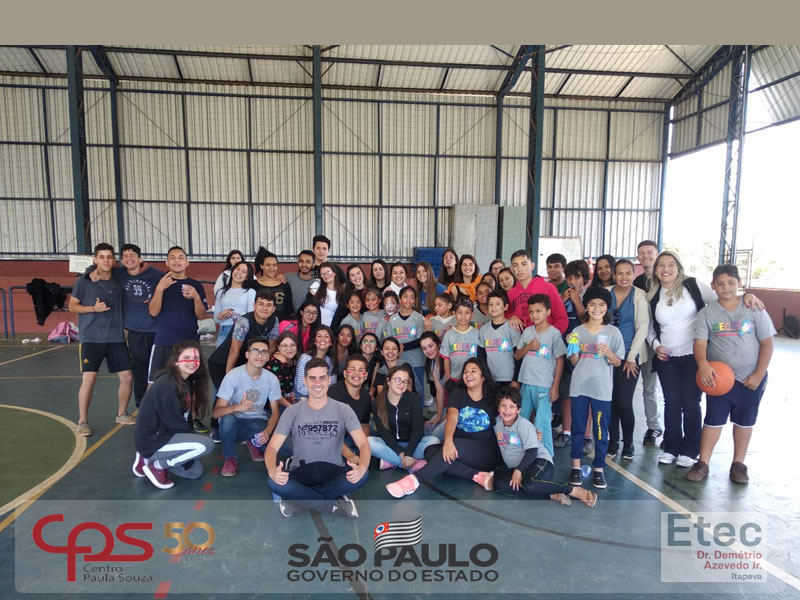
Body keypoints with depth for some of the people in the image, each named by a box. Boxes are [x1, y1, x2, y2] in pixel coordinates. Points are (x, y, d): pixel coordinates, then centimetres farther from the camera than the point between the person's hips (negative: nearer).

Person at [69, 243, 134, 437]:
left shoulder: (118, 282, 5)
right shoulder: (84, 281, -4)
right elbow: (72, 306, 1)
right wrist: (93, 308, -14)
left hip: (116, 338, 4)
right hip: (91, 338, -3)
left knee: (127, 376, 3)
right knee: (89, 378, -9)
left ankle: (121, 414, 23)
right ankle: (82, 421, 8)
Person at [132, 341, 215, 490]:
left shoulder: (187, 382, 5)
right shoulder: (167, 385, -24)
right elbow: (173, 422, -22)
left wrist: (190, 438, 0)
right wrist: (192, 437, -8)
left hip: (165, 435, 9)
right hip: (153, 441, -9)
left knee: (195, 471, 15)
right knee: (206, 444, -21)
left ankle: (148, 459, 18)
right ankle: (156, 465, -5)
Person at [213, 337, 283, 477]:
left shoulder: (272, 378, -9)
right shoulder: (233, 375, -19)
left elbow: (275, 411, -3)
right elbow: (216, 412, -22)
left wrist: (267, 431, -25)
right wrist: (237, 407, -43)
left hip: (257, 422, 3)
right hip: (235, 423, -2)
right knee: (228, 419, -37)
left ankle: (254, 442, 12)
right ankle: (231, 459, -8)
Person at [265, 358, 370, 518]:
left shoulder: (343, 410, -3)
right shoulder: (292, 411, -2)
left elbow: (363, 443, -12)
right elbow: (272, 447, -9)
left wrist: (362, 467, -36)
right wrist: (273, 471, -33)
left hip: (333, 471, 0)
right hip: (301, 472, 0)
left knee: (361, 475, -31)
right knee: (274, 483, -32)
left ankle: (298, 499, -14)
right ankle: (334, 504, -14)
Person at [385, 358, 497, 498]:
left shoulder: (492, 398, 5)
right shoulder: (458, 395, 3)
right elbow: (452, 418, -16)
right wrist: (448, 440, -37)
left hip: (486, 452, -3)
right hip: (459, 449, 3)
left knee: (456, 444, -34)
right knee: (430, 450, -26)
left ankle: (414, 479, -39)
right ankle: (478, 476, -33)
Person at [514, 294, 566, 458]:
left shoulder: (554, 333, -6)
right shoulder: (527, 331, 7)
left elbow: (560, 361, -5)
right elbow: (517, 356, 10)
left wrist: (555, 386, -8)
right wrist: (528, 347, -10)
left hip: (544, 385, -5)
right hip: (526, 383, 5)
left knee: (542, 423, -3)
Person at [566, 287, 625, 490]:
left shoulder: (613, 332, 0)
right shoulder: (577, 331, 3)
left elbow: (618, 362, 2)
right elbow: (574, 362, 5)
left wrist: (609, 354, -18)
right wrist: (574, 350, -14)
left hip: (602, 388, -1)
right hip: (579, 386, 1)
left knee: (601, 430, 5)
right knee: (578, 427, 9)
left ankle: (598, 469, 18)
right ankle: (576, 466, 21)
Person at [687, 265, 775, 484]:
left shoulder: (754, 310, -5)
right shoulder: (706, 314, -6)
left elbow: (767, 343, -3)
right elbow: (700, 342, -15)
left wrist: (759, 374, -9)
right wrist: (703, 364, -34)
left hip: (751, 378, 1)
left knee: (744, 421, 13)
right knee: (713, 420, 4)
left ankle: (738, 464, 27)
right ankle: (703, 463, 11)